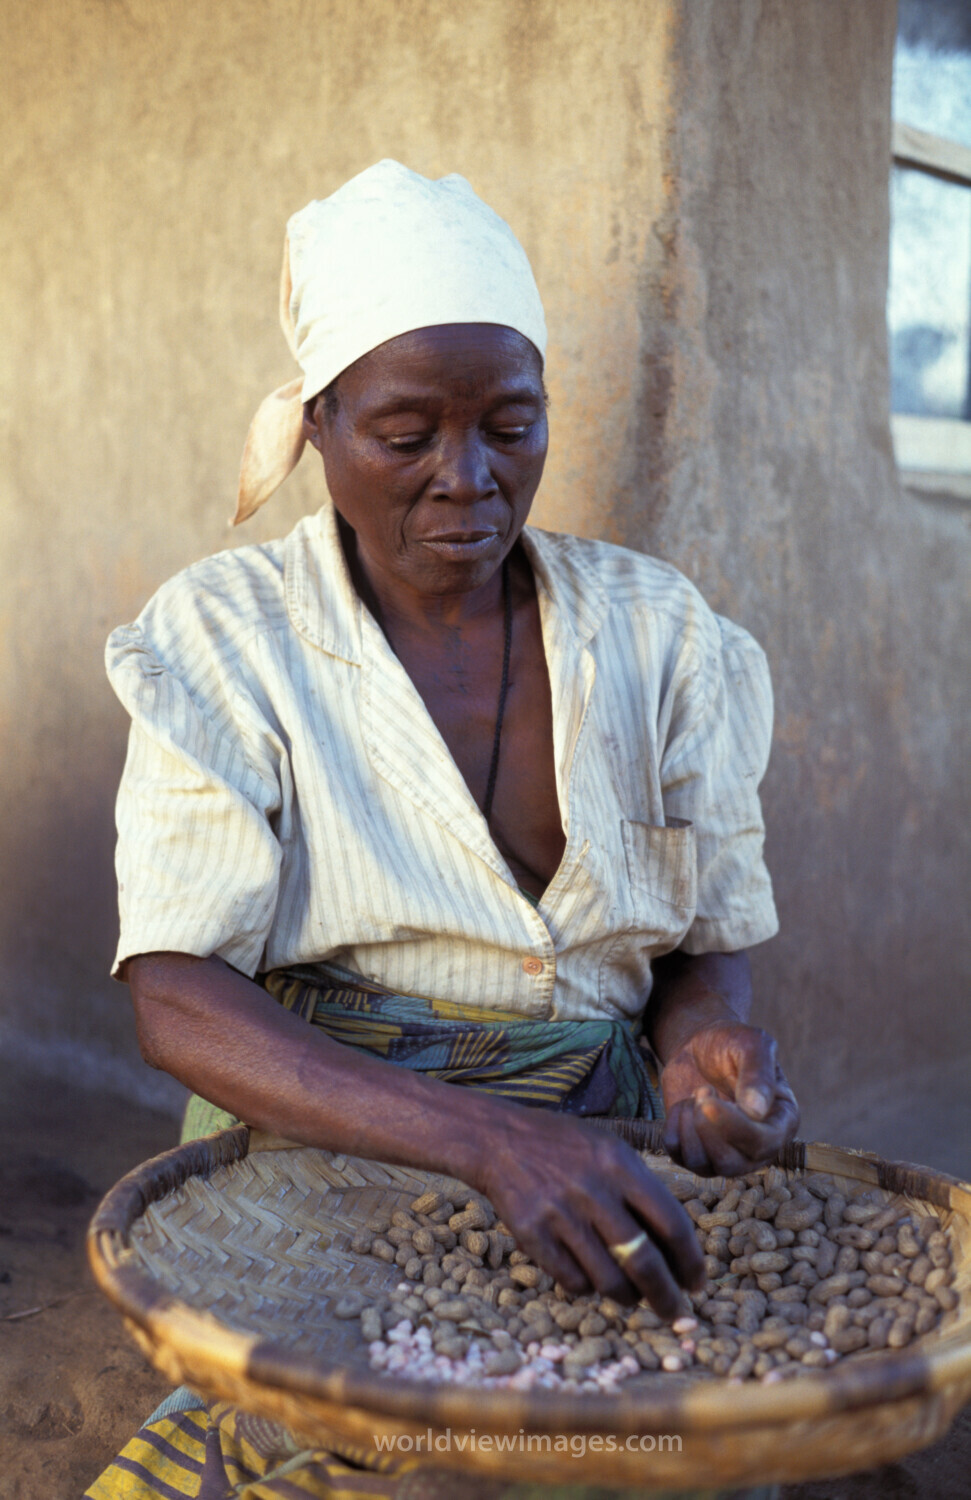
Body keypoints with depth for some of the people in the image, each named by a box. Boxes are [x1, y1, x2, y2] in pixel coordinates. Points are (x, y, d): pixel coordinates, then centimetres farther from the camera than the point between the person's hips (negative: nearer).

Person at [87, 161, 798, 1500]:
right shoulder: (225, 642, -5)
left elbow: (711, 939, 11)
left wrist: (704, 1038, -14)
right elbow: (178, 1003, -15)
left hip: (602, 1177, 3)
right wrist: (490, 1142, -29)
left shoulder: (654, 629, 4)